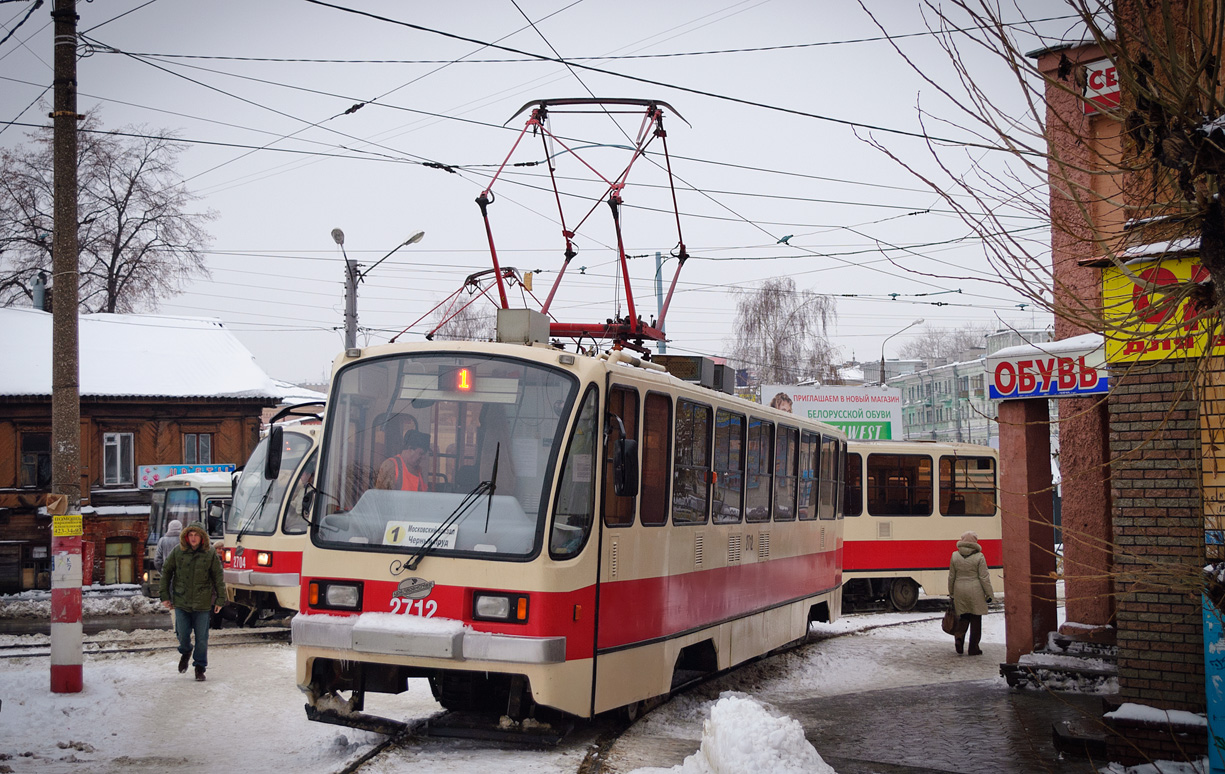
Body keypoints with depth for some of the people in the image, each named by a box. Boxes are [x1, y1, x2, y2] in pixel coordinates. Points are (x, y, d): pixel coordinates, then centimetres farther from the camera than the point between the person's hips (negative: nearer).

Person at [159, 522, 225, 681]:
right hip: (181, 601, 1)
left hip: (202, 603, -1)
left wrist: (220, 599, 1)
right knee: (182, 633, 3)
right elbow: (166, 572, 8)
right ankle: (185, 653, 36)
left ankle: (200, 667, 18)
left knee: (201, 637, 3)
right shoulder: (177, 552, -1)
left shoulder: (210, 554, -3)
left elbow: (219, 577, 3)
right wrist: (165, 595, 5)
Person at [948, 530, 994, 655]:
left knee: (964, 617, 16)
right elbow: (984, 577, -7)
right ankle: (973, 648, 9)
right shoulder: (979, 557, -8)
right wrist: (989, 594, 1)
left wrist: (951, 594, 18)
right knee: (976, 620, 6)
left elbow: (951, 577, 8)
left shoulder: (955, 556, 2)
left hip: (959, 591, 3)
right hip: (975, 592, -3)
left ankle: (959, 636, -10)